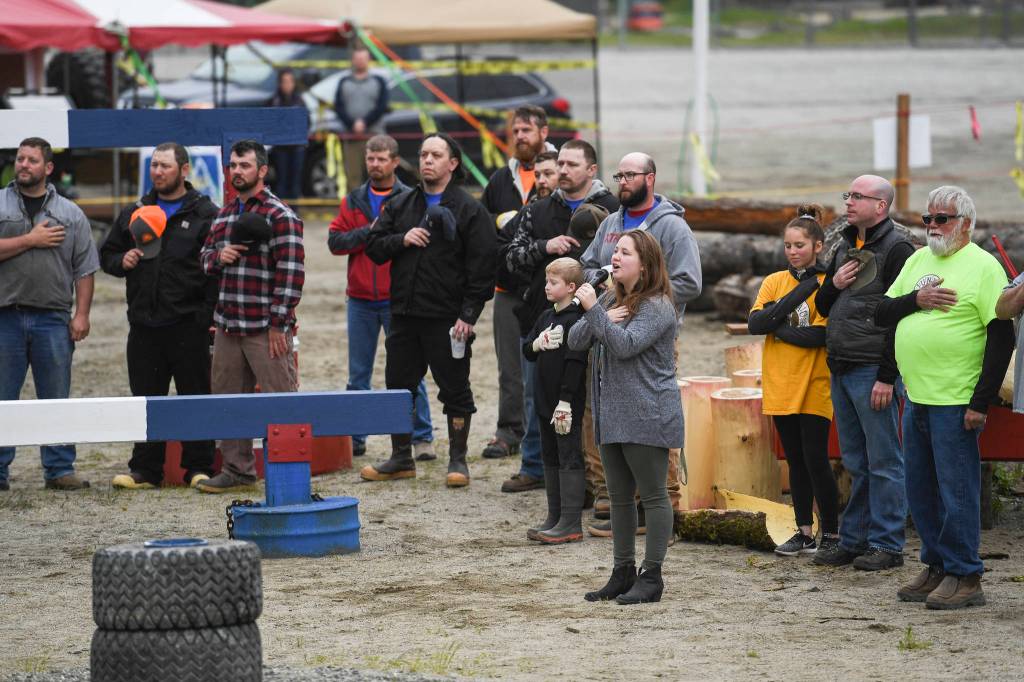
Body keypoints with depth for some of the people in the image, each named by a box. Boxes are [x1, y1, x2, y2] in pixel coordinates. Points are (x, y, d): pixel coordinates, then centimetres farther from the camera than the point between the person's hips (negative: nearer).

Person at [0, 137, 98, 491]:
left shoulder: (70, 214, 10)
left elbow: (84, 270, 7)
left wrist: (81, 315, -1)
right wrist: (31, 240, -9)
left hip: (53, 319, 1)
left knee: (56, 399, 4)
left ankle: (60, 470, 9)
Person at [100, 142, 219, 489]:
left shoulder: (205, 214, 1)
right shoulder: (135, 213, 15)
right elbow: (107, 255, 23)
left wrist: (209, 314, -13)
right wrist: (122, 261, 0)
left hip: (189, 326, -4)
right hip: (144, 326, 4)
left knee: (196, 397, 1)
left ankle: (199, 468, 7)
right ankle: (145, 470, 12)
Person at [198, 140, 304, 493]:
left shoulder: (280, 216, -8)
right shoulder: (223, 215, 16)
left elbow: (291, 272, -12)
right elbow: (204, 257, 26)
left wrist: (278, 324, -15)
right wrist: (218, 257, 0)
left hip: (265, 329, -8)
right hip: (227, 327, 8)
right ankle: (237, 470, 21)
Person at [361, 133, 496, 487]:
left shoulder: (469, 210, -4)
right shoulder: (400, 206, 13)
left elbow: (482, 267, -8)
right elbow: (374, 246, 11)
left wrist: (468, 315, -15)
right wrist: (401, 240, -9)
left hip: (447, 318, -5)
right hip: (404, 314, 5)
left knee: (455, 389, 2)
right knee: (399, 386, 10)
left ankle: (457, 460, 11)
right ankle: (401, 458, 22)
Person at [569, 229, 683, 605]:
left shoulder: (656, 307, -12)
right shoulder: (611, 299, 15)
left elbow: (625, 345, -24)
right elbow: (575, 341, 8)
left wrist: (593, 310, -24)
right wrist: (601, 319, -10)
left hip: (646, 417, -9)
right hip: (611, 415, 9)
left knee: (653, 496, -2)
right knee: (619, 497, 13)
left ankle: (651, 576, 1)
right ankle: (623, 572, 20)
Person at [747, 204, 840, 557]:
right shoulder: (774, 282, 9)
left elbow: (819, 335, -18)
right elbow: (754, 323, -6)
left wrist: (776, 326, -7)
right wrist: (800, 292, -13)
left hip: (813, 386, -5)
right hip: (779, 386, 5)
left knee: (815, 460, -6)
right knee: (796, 461, 10)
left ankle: (831, 535, 4)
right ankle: (804, 533, 17)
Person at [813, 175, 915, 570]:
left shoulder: (896, 249, -9)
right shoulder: (846, 247, 18)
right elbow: (822, 307, 25)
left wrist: (887, 376, -19)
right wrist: (833, 284, 1)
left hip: (873, 371, -8)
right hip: (840, 370, 8)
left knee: (882, 461, -3)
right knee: (856, 462, 12)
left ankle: (887, 545, 0)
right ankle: (854, 541, 17)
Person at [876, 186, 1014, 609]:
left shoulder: (983, 266, -8)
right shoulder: (918, 260, 15)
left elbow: (1002, 336, -12)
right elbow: (881, 314, 13)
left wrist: (981, 402, -16)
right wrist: (915, 299, -8)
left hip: (955, 402, -7)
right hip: (916, 399, 7)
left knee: (956, 490, -4)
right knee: (920, 491, 13)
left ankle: (964, 577, 4)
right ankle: (937, 567, 24)